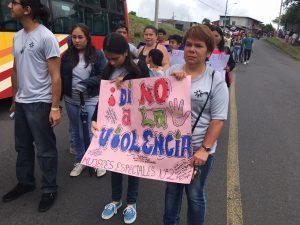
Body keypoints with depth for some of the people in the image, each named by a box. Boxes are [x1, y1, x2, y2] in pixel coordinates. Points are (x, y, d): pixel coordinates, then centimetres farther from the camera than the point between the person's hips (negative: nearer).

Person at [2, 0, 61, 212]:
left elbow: (55, 76, -15)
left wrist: (55, 107, -18)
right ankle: (25, 182, 39)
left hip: (40, 103, -7)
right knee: (23, 146, 19)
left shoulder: (46, 37, -13)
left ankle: (49, 190, 22)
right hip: (21, 103, 8)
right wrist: (14, 99, 17)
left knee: (45, 149, 4)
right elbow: (15, 71, 16)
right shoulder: (17, 36, 10)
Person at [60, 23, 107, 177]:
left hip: (91, 99, -3)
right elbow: (61, 78, 4)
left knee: (94, 132, -4)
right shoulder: (67, 56, 3)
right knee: (76, 132, 14)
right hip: (72, 100, 4)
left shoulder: (97, 55, -4)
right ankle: (80, 161, 31)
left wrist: (86, 83, -21)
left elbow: (103, 76, -9)